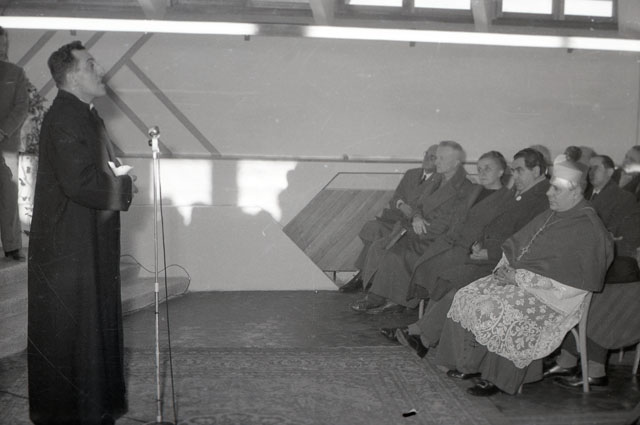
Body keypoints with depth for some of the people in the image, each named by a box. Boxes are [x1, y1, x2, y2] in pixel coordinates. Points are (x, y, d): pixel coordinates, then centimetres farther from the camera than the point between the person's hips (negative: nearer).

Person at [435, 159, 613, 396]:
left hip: (553, 297, -9)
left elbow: (567, 278, -22)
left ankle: (495, 377, -11)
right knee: (467, 296, -7)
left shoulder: (587, 230, -15)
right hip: (520, 279, 9)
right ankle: (472, 364, -1)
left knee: (493, 310, -29)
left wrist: (518, 276, -20)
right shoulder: (552, 216, 13)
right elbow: (516, 245, 19)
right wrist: (506, 267, -3)